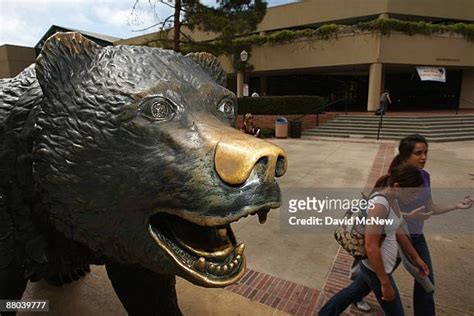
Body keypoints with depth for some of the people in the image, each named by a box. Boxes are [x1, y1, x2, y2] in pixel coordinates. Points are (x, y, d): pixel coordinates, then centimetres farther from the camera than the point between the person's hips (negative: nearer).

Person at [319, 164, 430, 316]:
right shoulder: (380, 204, -30)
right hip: (375, 267, -9)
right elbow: (371, 247, -28)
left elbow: (398, 231, 14)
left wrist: (415, 257, 19)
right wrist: (385, 283, -20)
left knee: (356, 290, 27)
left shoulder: (392, 199, -1)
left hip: (379, 263, 9)